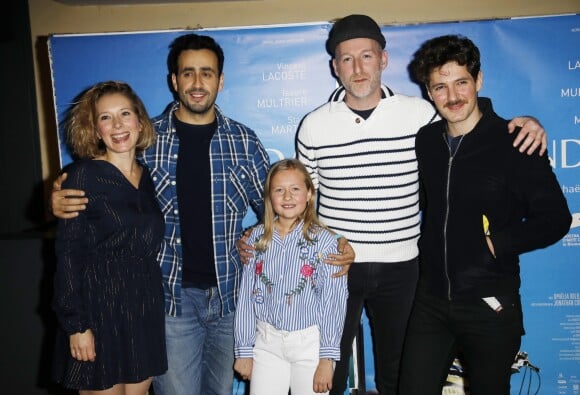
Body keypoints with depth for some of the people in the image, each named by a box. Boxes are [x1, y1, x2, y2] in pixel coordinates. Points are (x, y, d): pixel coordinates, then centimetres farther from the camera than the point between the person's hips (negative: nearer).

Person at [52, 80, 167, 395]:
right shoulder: (84, 175, -8)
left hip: (145, 310, 5)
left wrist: (154, 304, 8)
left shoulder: (149, 176, 7)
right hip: (100, 310, -5)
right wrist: (75, 324, -14)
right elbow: (68, 254, -11)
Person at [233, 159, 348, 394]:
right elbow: (247, 296, 3)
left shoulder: (324, 241, -10)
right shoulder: (257, 238, -1)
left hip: (310, 343, -2)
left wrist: (327, 358, -9)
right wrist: (244, 350, 5)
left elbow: (333, 301, -9)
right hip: (266, 342, 2)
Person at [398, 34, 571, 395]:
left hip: (490, 305, -3)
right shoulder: (425, 140, 3)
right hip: (431, 300, 4)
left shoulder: (514, 143, -10)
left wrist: (497, 243, -15)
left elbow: (555, 218, -7)